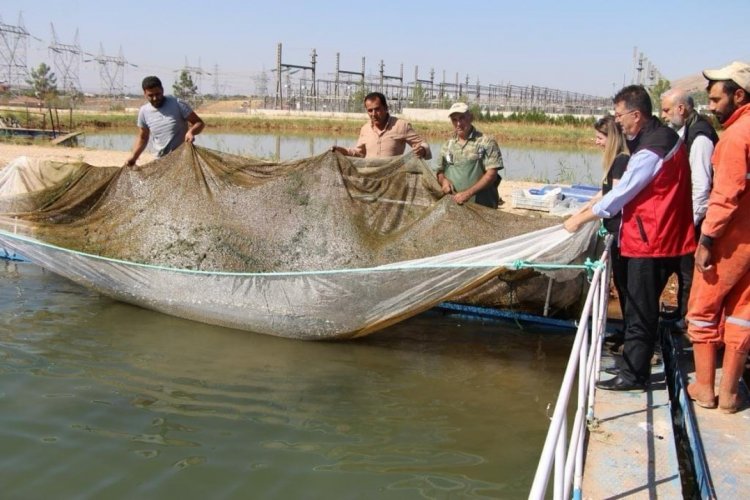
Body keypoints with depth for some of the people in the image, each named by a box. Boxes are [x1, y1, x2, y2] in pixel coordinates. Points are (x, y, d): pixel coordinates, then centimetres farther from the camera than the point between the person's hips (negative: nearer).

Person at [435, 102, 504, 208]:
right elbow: (440, 172, 21)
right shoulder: (447, 146, 14)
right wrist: (443, 180, -3)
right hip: (452, 203, 4)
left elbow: (491, 174, -8)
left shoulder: (486, 143, -1)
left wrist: (468, 193, -18)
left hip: (481, 205, -3)